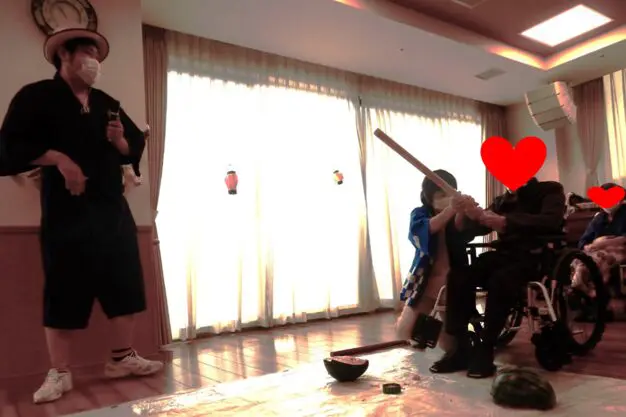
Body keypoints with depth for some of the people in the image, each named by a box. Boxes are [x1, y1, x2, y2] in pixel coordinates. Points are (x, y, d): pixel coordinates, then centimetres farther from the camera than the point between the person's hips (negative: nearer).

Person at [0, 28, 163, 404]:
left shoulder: (108, 103, 16)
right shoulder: (37, 97, 0)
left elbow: (136, 147, 20)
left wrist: (121, 141, -1)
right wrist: (58, 158, -18)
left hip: (114, 209, 6)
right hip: (67, 212, -5)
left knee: (125, 285, 6)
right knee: (64, 291, -1)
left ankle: (123, 357, 19)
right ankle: (59, 373, 12)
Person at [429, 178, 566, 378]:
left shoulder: (550, 191, 4)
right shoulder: (502, 201, 19)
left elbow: (551, 222, -17)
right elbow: (479, 227, 7)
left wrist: (507, 222, -30)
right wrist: (472, 213, -18)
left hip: (537, 258, -5)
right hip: (505, 256, 5)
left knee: (500, 281, -37)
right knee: (458, 276, -22)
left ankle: (485, 350, -25)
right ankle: (461, 347, -19)